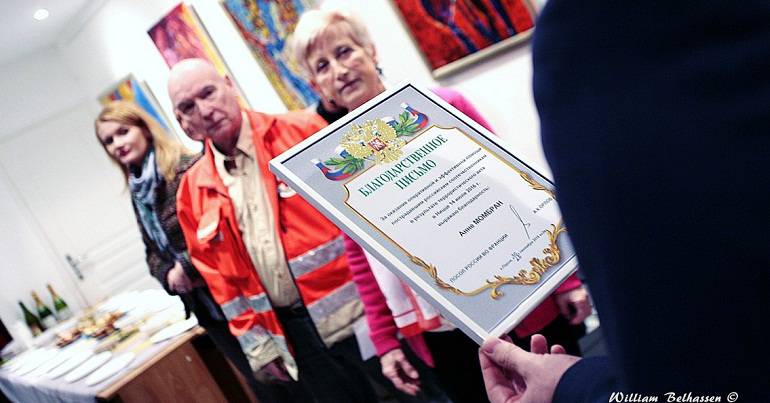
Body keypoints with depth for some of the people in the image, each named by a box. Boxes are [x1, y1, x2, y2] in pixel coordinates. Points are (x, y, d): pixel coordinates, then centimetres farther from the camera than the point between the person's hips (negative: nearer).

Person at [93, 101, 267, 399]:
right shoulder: (138, 193, 12)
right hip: (205, 306, 7)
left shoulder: (189, 168, -13)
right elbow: (152, 251, 17)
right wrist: (169, 275, -3)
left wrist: (187, 265, -16)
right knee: (259, 380, 18)